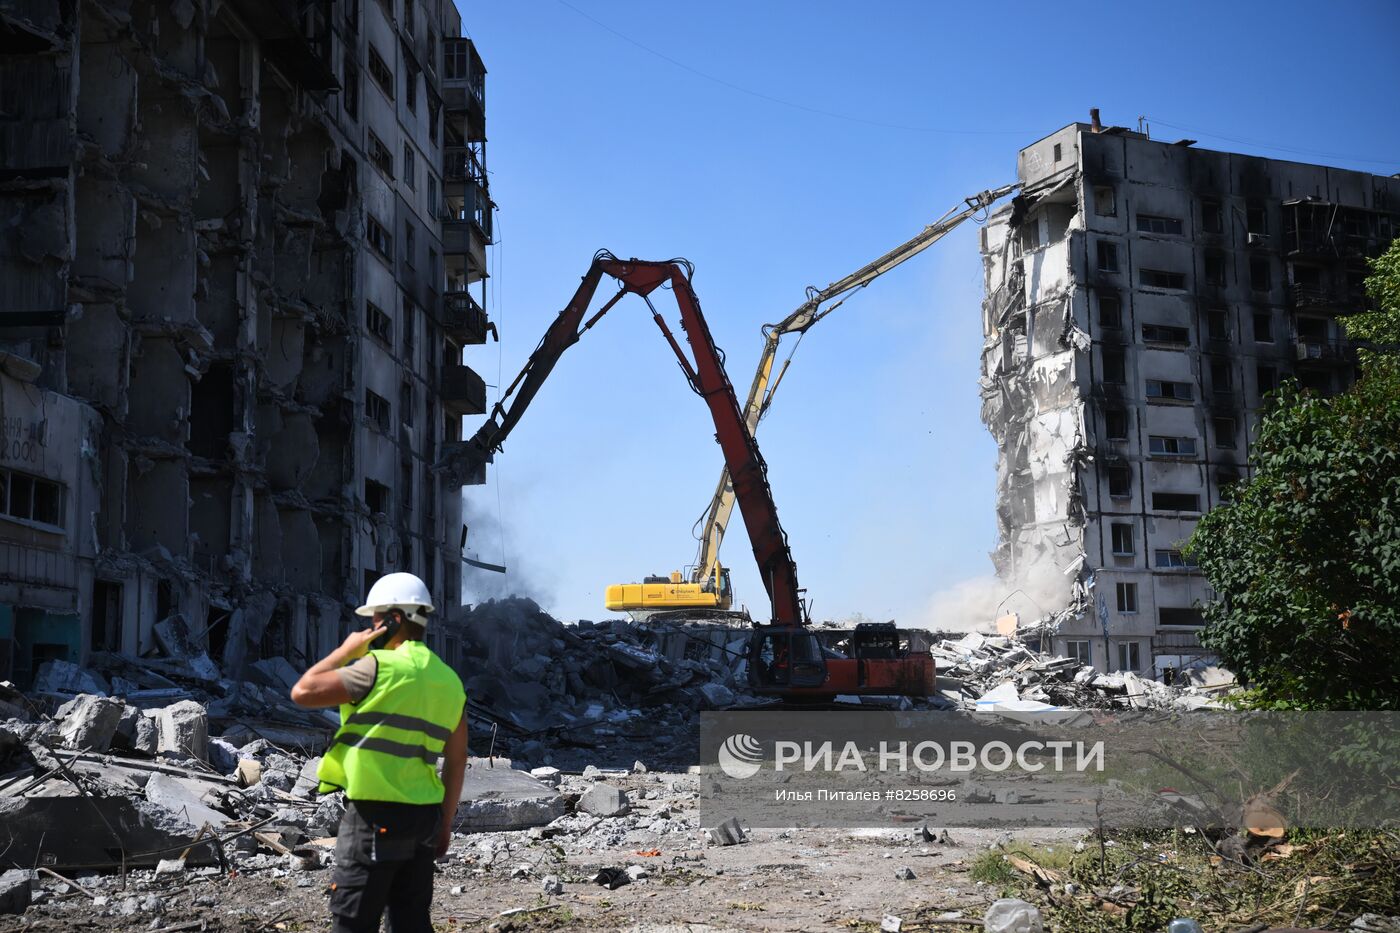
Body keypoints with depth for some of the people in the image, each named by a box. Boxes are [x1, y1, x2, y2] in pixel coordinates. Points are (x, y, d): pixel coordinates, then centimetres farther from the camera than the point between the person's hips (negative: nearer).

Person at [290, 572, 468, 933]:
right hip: (423, 816, 7)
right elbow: (456, 761, 13)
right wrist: (445, 821, 20)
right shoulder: (449, 680, 11)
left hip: (376, 815, -7)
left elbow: (303, 692, -9)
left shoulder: (380, 666, -12)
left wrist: (346, 651, 3)